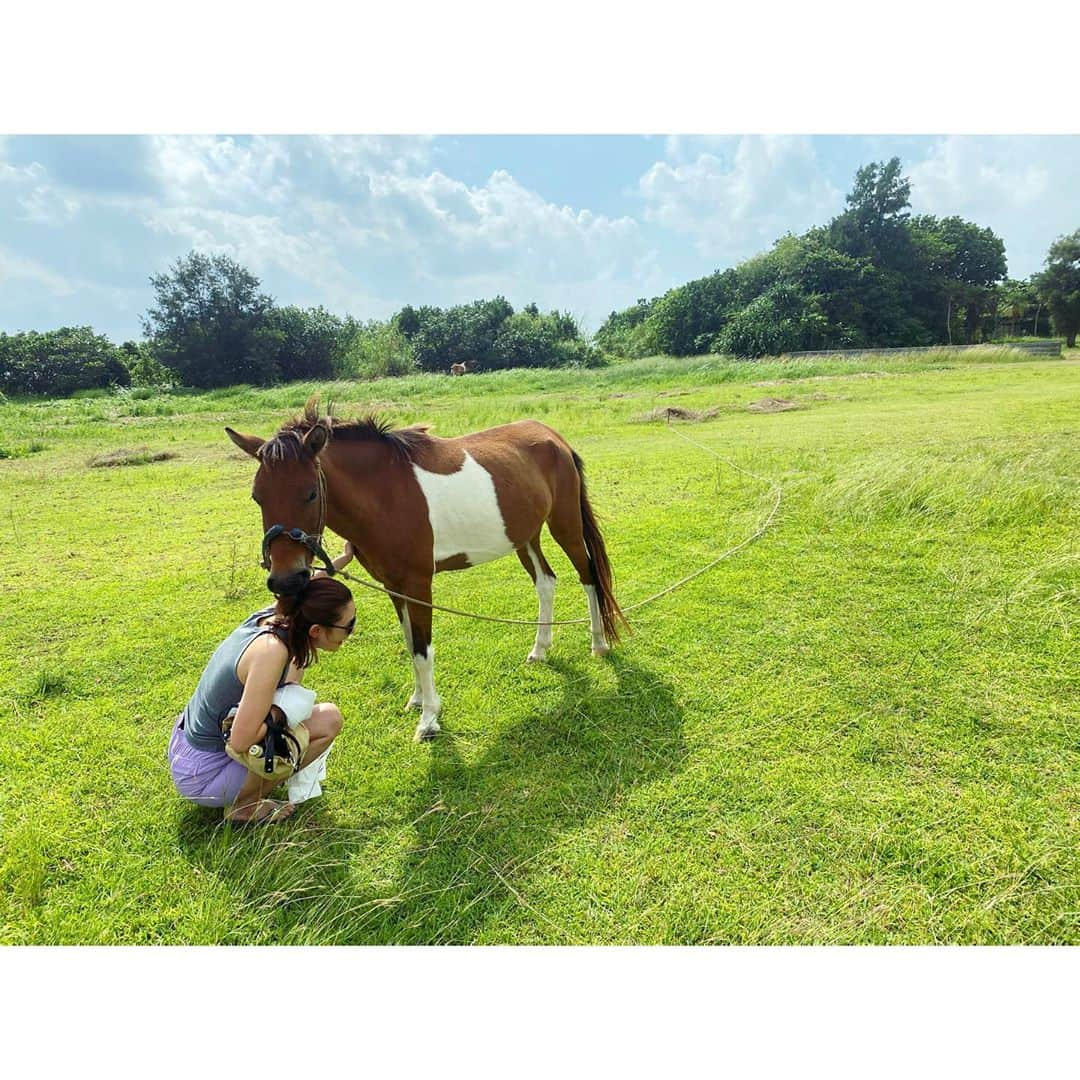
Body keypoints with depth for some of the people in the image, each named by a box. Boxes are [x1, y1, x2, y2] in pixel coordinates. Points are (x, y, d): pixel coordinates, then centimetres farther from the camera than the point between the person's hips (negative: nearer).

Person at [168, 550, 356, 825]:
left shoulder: (272, 614, -9)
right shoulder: (271, 650, -32)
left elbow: (303, 592, 18)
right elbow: (239, 741, -31)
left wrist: (343, 559, 19)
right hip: (201, 777, -8)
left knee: (298, 661, 15)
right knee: (328, 720, -15)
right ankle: (244, 805, 0)